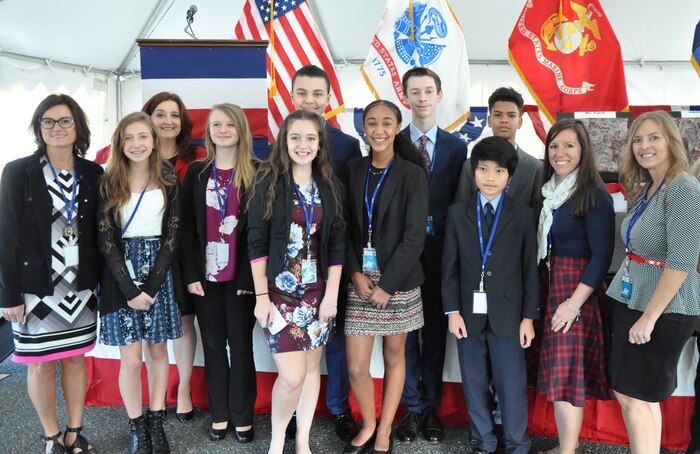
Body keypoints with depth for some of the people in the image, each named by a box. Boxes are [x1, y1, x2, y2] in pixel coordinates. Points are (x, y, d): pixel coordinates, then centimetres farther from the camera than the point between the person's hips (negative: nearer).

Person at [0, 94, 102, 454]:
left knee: (76, 358, 12)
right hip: (35, 288, -2)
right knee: (40, 364, 8)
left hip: (81, 287, 3)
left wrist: (104, 281, 1)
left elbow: (100, 231, 5)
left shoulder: (93, 174, 3)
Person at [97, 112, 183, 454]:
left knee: (158, 350, 9)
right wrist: (130, 289, -13)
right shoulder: (108, 184, 0)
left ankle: (156, 422, 22)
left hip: (159, 272, 1)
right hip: (120, 275, -1)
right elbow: (106, 240, -5)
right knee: (131, 358, 0)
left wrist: (150, 286, -11)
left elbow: (172, 236, -2)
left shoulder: (169, 181, 2)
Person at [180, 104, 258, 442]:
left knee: (240, 344, 7)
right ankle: (219, 414, 23)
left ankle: (242, 416, 19)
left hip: (240, 275, -2)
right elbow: (186, 227, 3)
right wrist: (190, 274, -5)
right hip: (205, 275, 2)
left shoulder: (256, 173, -2)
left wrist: (251, 274, -11)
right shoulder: (197, 172, 5)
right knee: (213, 345, 10)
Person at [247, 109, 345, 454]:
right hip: (279, 290, -3)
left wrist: (331, 294, -2)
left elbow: (337, 244, 4)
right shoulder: (268, 182, -4)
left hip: (318, 291, 4)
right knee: (292, 375, -8)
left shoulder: (330, 186, 5)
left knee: (312, 366, 11)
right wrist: (261, 295, -10)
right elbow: (256, 243, -6)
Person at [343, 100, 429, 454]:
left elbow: (414, 236, -10)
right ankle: (368, 425, 29)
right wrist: (356, 273, -8)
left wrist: (387, 284, -14)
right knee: (356, 367, 2)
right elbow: (346, 228, 5)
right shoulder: (353, 170, 5)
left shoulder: (412, 174, -6)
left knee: (394, 357, 12)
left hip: (398, 281, -2)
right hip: (360, 279, 2)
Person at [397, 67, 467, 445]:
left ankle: (431, 408, 25)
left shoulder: (456, 147, 4)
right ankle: (412, 408, 22)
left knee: (436, 331, 10)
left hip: (440, 251, 1)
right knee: (405, 332, 7)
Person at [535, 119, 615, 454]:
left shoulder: (594, 194, -12)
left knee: (565, 372, -4)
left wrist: (574, 302, -20)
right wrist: (543, 289, 3)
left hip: (578, 291, -7)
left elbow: (602, 254, -16)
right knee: (560, 368, 13)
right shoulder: (550, 191, 9)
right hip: (553, 286, 7)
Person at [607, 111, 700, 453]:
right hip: (631, 301, 8)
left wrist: (650, 316, -21)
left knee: (634, 395, 0)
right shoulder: (645, 189, 10)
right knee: (635, 394, 14)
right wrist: (635, 309, 14)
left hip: (664, 310, -8)